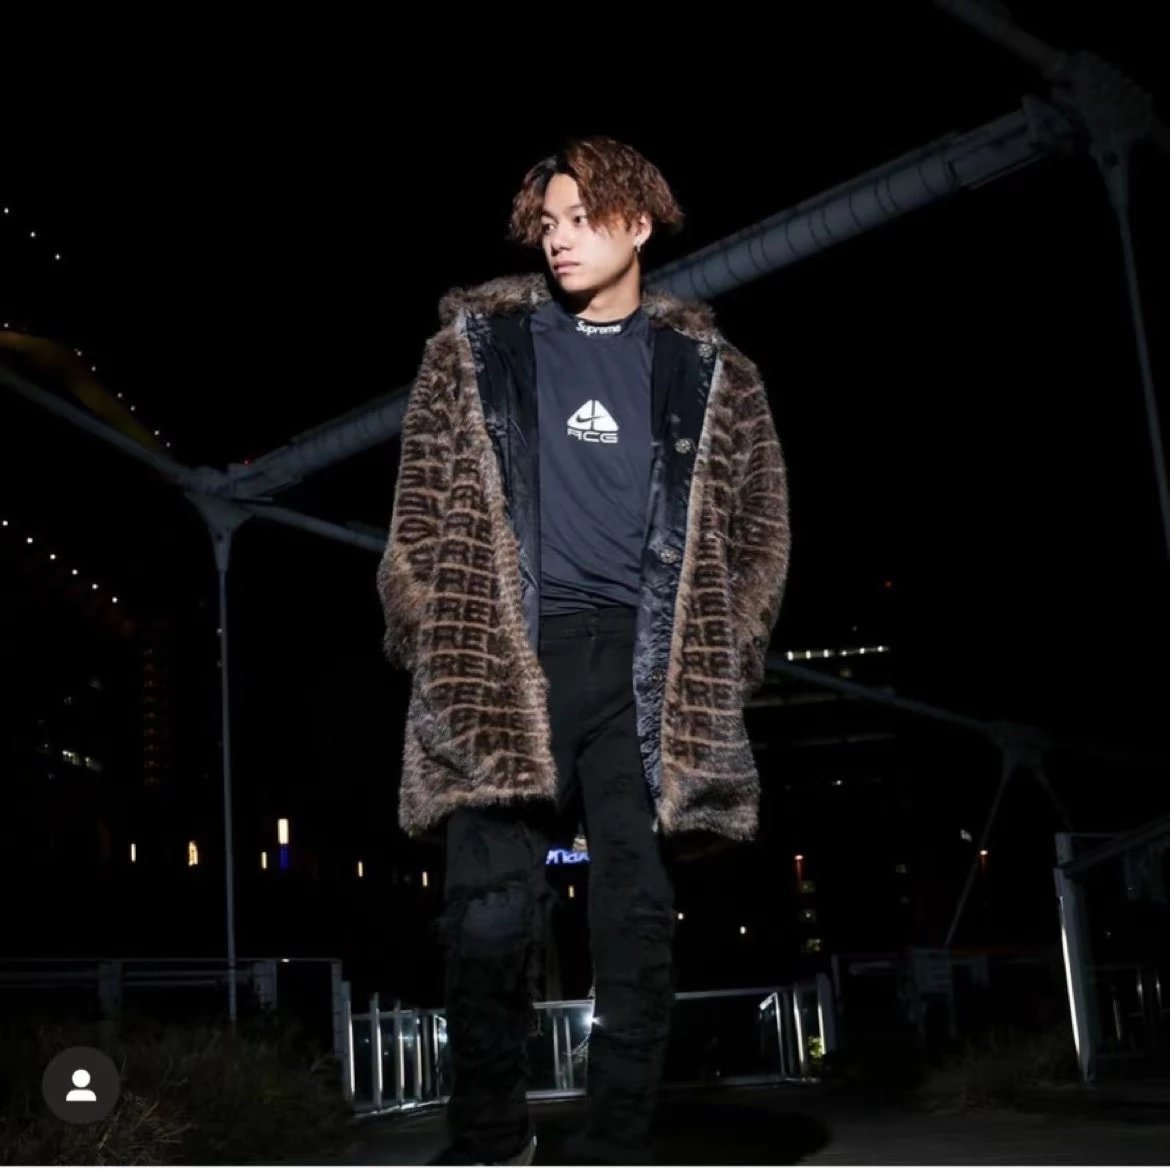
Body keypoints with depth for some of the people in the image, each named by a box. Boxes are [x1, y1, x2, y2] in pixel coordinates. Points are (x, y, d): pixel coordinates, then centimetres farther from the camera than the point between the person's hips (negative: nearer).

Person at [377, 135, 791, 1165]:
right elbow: (423, 506, 10)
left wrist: (722, 656, 6)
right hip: (505, 664, -1)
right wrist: (438, 640, 2)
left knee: (641, 915, 2)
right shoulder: (479, 343, 11)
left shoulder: (707, 370, 12)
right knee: (492, 913, -5)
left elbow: (760, 524, 14)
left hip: (648, 671, 1)